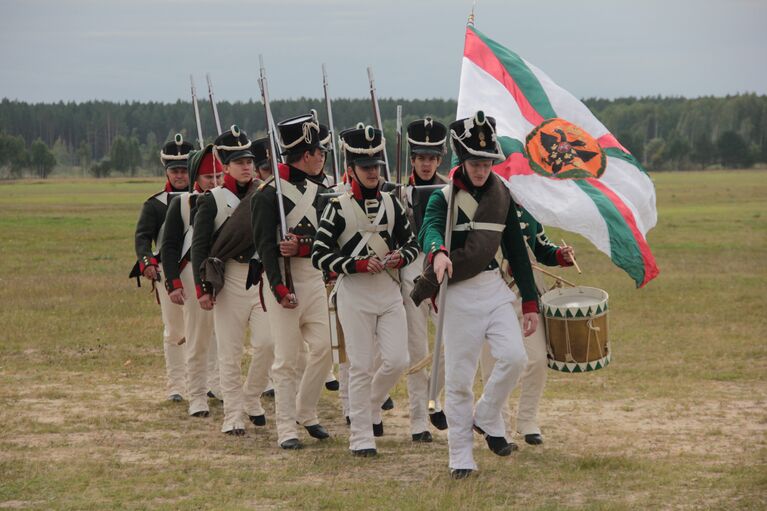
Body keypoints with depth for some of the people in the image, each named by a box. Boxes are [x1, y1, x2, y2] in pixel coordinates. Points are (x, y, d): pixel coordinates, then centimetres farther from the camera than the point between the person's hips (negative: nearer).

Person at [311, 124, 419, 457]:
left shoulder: (391, 204, 8)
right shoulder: (338, 208, -4)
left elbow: (412, 243, 16)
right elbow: (319, 256, -6)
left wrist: (400, 257, -7)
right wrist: (357, 264, -17)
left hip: (389, 291, 4)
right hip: (354, 294, -4)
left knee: (397, 360, -4)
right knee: (361, 366, -2)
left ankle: (371, 406, 25)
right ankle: (361, 437, 6)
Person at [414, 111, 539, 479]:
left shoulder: (502, 196, 9)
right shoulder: (444, 198, -5)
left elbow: (517, 250, 12)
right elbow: (430, 229, -27)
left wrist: (530, 303, 8)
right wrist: (438, 253, -51)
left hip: (495, 289, 3)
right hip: (459, 295, -3)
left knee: (515, 357, -17)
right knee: (458, 378, -1)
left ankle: (486, 418, 9)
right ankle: (460, 459, 8)